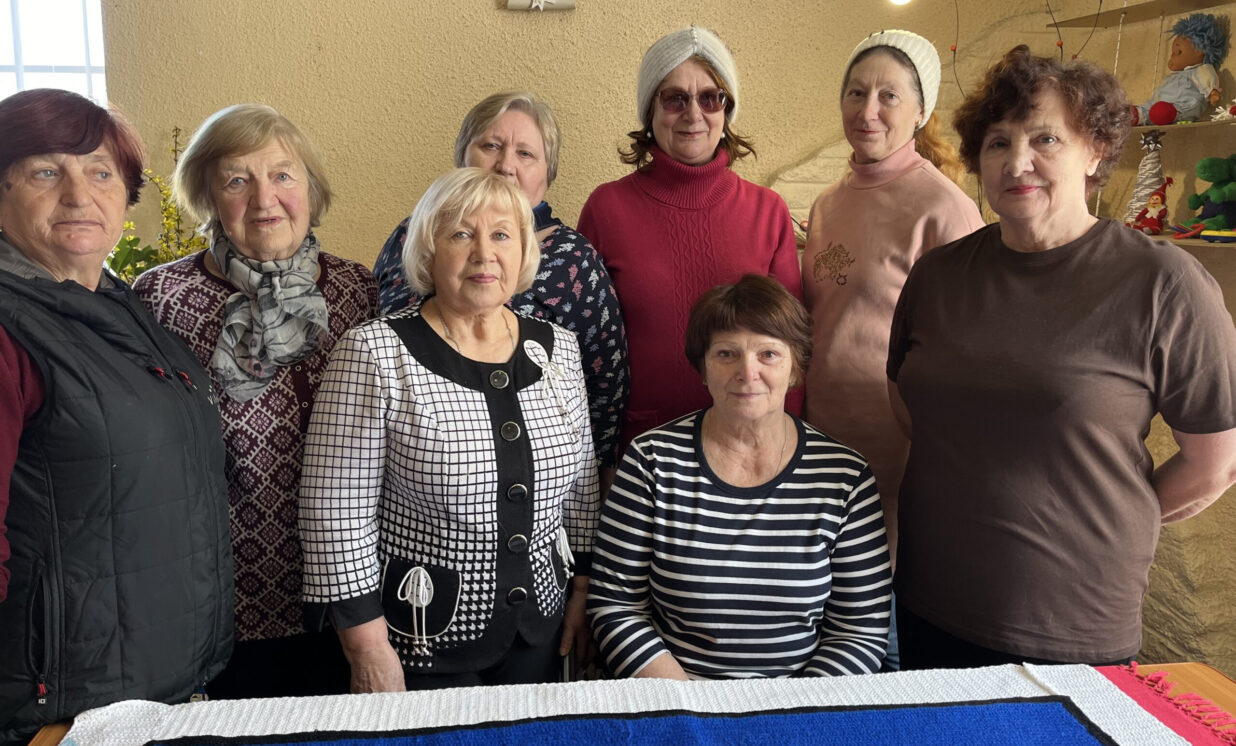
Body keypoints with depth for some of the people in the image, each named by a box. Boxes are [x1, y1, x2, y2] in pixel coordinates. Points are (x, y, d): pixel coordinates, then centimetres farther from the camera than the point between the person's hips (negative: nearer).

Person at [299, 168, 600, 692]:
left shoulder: (557, 348, 2)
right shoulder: (375, 354, -13)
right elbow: (335, 512, -14)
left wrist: (585, 588, 7)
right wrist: (367, 647, -14)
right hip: (421, 638, -4)